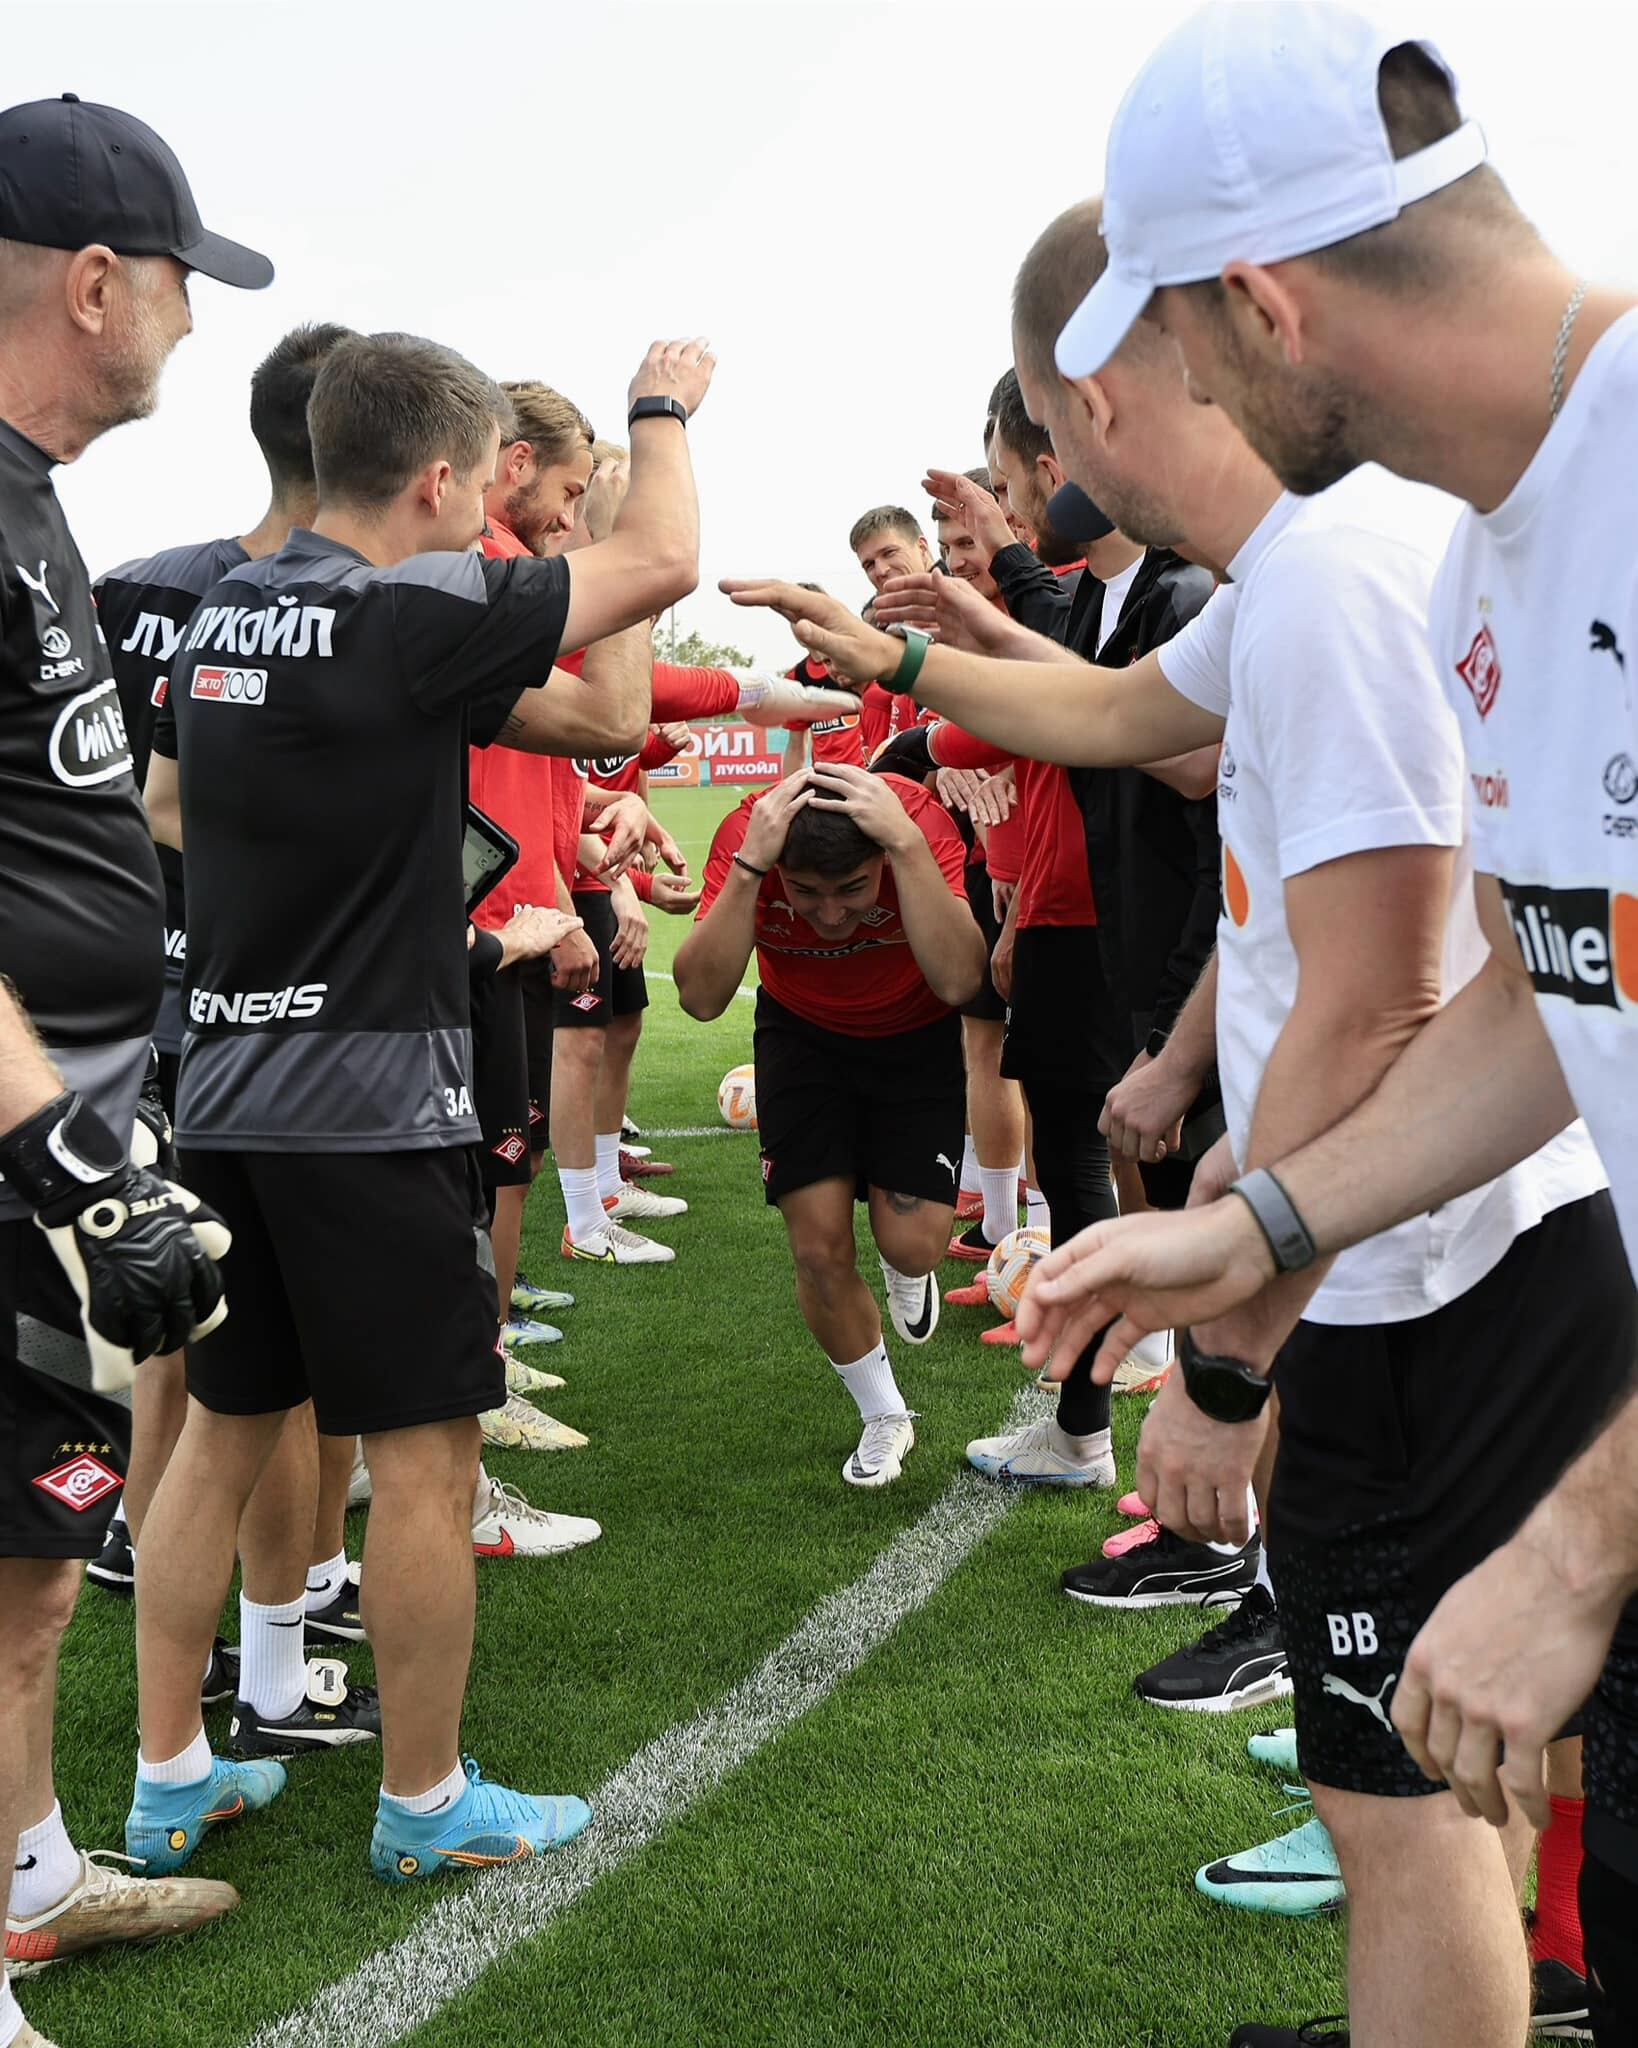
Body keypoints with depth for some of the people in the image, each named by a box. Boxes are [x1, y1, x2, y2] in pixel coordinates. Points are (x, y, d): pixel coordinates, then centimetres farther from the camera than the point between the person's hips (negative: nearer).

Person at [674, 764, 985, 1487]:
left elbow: (957, 981, -43)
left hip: (914, 1034, -1)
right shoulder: (749, 832, -29)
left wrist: (908, 842, -49)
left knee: (911, 1243, -13)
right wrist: (749, 866, -46)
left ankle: (906, 1277, 28)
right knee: (819, 1249, -5)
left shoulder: (919, 822, -32)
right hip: (803, 1035, 1)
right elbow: (702, 997, -37)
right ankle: (884, 1418, 21)